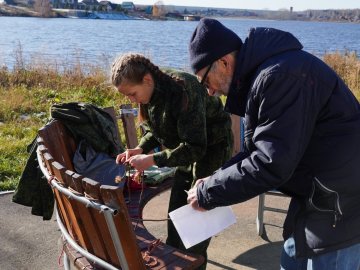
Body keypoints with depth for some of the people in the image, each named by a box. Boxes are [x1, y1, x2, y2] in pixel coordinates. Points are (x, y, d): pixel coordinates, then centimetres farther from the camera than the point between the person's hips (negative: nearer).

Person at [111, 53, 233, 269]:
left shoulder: (183, 91, -31)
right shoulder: (150, 92, -6)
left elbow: (195, 148, -31)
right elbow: (155, 131, 9)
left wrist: (152, 160, -32)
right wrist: (140, 149, -10)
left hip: (210, 152, -8)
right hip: (186, 156, 8)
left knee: (197, 222, -3)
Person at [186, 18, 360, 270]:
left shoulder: (280, 75, -25)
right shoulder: (263, 73, 8)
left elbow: (271, 164, -28)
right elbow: (265, 149, 12)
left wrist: (209, 194, -16)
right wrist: (215, 181, 3)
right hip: (317, 197, 10)